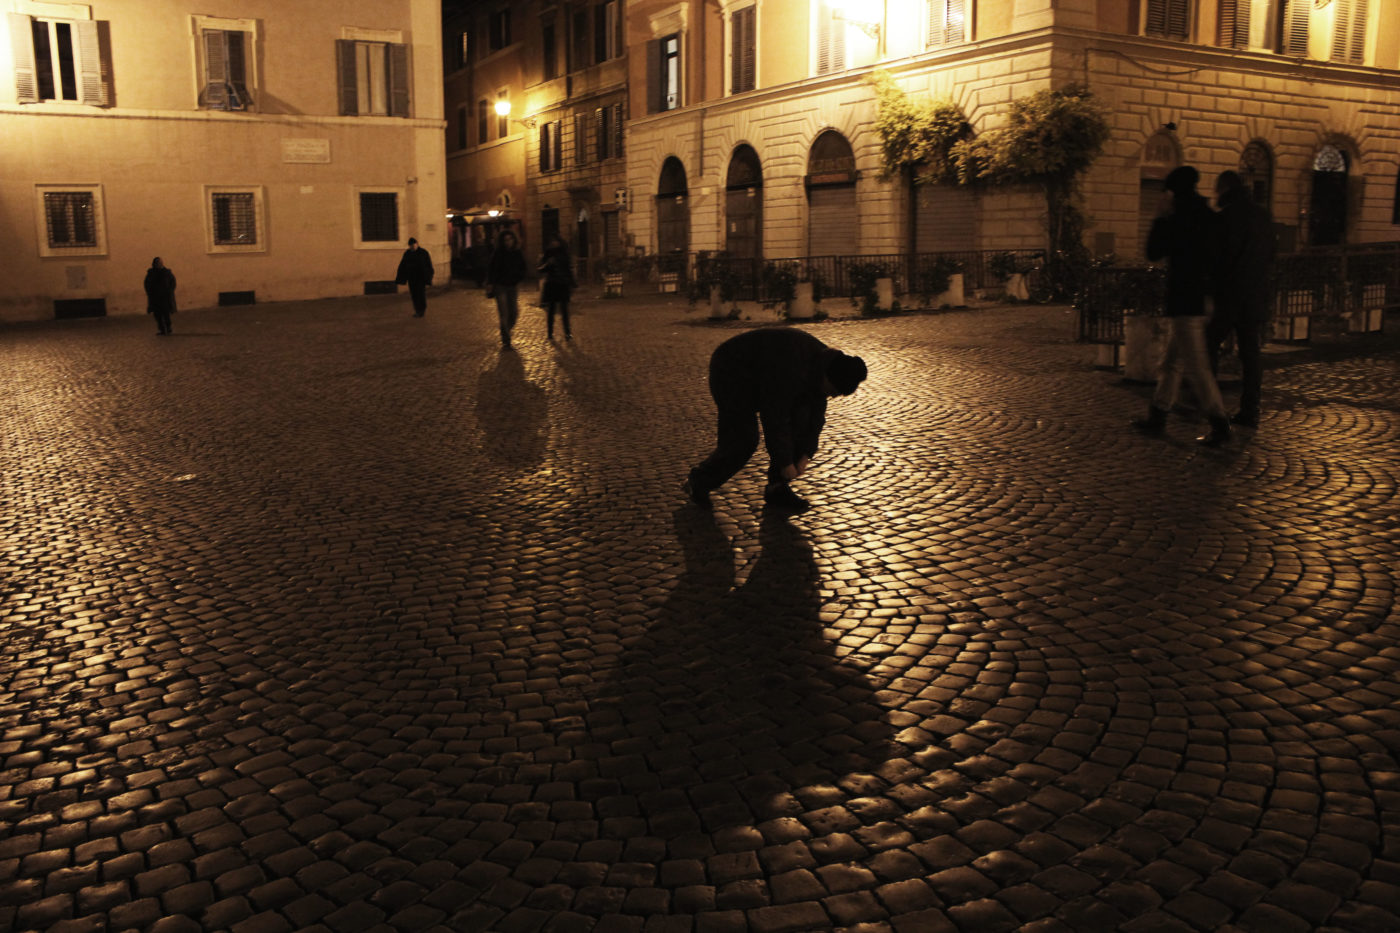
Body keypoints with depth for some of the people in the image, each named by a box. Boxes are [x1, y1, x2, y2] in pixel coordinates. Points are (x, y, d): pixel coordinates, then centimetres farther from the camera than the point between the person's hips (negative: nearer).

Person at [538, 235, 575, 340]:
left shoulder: (564, 254, 9)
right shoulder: (547, 255, 7)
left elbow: (569, 271, 10)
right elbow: (541, 270, 3)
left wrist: (572, 285, 7)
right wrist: (548, 264, -15)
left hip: (563, 286, 1)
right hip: (551, 286, -1)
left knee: (564, 311, -2)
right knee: (550, 310, -1)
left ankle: (567, 333, -1)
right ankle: (550, 332, 1)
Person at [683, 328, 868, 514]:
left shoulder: (824, 362, -10)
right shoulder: (790, 368, -36)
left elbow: (816, 413, -3)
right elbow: (774, 418, -32)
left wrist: (806, 456, -9)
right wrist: (786, 463, -23)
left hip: (759, 377, 9)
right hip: (731, 374, -8)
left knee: (801, 419, -6)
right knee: (742, 441, -15)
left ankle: (777, 489, 2)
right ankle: (698, 481, 10)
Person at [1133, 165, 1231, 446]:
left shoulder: (1180, 219, -16)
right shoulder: (1206, 216, 12)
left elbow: (1154, 252, -10)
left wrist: (1161, 217, -2)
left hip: (1184, 302, -10)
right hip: (1198, 299, 10)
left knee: (1196, 366, -7)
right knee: (1171, 363, 16)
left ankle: (1219, 424, -5)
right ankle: (1157, 417, 24)